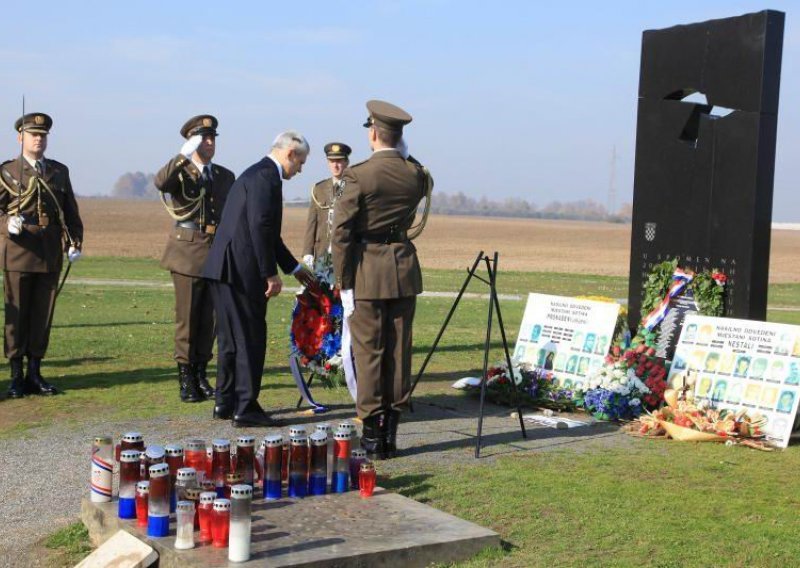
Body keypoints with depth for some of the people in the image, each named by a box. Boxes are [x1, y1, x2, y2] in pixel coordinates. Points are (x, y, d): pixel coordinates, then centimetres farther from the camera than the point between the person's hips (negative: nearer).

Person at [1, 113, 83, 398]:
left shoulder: (59, 171, 13)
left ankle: (34, 373, 13)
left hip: (51, 254, 3)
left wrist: (74, 242, 2)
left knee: (43, 313, 5)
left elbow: (70, 212, 13)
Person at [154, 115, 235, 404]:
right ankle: (185, 378, 6)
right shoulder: (180, 173, 0)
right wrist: (184, 156, -32)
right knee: (187, 318, -1)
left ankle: (201, 374, 17)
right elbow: (160, 182, -23)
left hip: (219, 256, 4)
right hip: (188, 253, -4)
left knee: (209, 319, 7)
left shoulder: (226, 176, 13)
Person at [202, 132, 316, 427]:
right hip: (241, 270, -10)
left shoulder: (258, 174, 21)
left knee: (230, 337, 16)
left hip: (225, 269, 10)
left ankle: (225, 402, 24)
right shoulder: (266, 176, -11)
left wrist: (294, 268, 30)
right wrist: (271, 273, -16)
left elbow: (267, 231, 27)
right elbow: (260, 227, -20)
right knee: (250, 338, -3)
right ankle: (246, 408, 2)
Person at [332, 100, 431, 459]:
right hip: (404, 269, 4)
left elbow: (342, 232, -12)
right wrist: (403, 155, 20)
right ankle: (391, 435, 15)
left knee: (368, 353, 3)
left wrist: (344, 283, -6)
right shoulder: (416, 174, 0)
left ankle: (372, 436, 5)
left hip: (367, 270, -4)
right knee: (399, 352, 10)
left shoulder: (358, 176, -12)